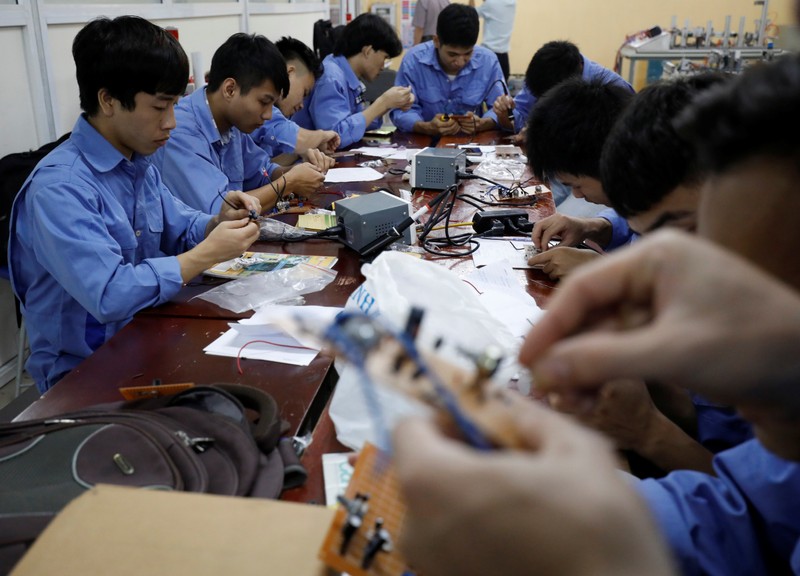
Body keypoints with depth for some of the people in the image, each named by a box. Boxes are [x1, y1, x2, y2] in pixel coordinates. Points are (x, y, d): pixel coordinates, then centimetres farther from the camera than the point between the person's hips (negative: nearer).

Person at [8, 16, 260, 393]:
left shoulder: (140, 165, 5)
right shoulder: (59, 188, -22)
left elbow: (180, 230, 16)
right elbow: (109, 295, -30)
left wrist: (218, 223, -6)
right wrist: (207, 254, -23)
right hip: (82, 372, -8)